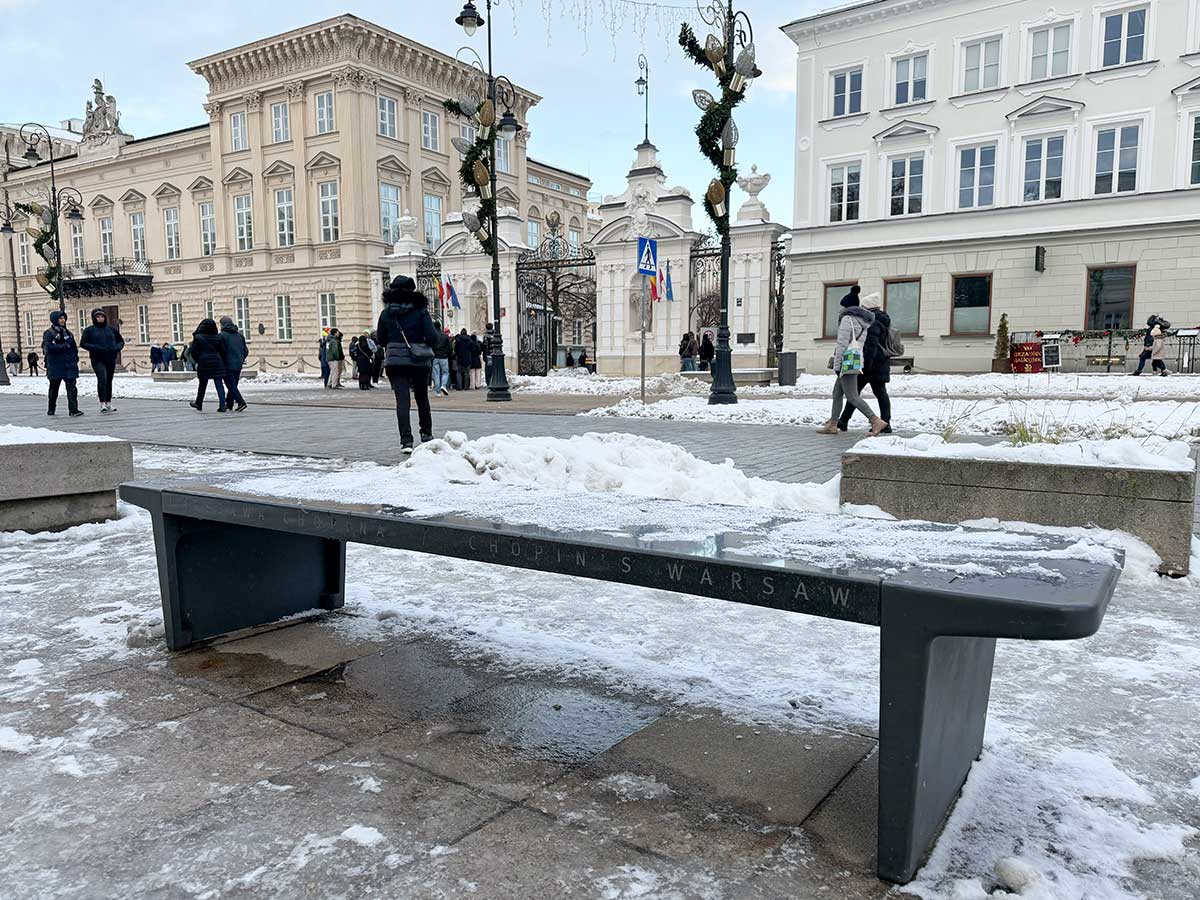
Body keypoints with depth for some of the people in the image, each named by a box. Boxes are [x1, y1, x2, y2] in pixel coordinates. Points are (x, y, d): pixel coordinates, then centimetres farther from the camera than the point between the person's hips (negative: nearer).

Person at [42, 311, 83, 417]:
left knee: (71, 387, -9)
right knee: (54, 388, 11)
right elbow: (49, 348, -15)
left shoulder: (68, 333, 14)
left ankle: (73, 409, -16)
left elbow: (74, 347, 17)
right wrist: (65, 346, -14)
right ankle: (51, 409, 26)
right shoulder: (49, 333, -3)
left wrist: (75, 359, 4)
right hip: (55, 366, -3)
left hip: (69, 365, 3)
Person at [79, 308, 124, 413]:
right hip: (97, 360, -4)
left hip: (111, 359, 4)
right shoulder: (89, 330, 3)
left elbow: (121, 341, 19)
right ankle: (102, 404, -16)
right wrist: (96, 348, -15)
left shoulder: (111, 329, 12)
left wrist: (117, 348, -2)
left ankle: (108, 403, 19)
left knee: (109, 381, 10)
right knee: (102, 379, -19)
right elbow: (83, 343, -1)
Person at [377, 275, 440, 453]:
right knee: (422, 398, 17)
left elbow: (381, 339, 8)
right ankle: (426, 433, 32)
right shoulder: (420, 311, -6)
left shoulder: (386, 313, 1)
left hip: (394, 361, 1)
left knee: (402, 399, -4)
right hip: (418, 361, 0)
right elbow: (433, 337, -11)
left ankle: (406, 440, -15)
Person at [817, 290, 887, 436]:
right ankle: (832, 424, 18)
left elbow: (842, 343, -15)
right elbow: (860, 344, 17)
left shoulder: (847, 319, -9)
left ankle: (876, 421, -18)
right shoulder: (863, 322, 17)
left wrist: (836, 365, -14)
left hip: (847, 362, -10)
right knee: (837, 393, 15)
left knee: (852, 396, -11)